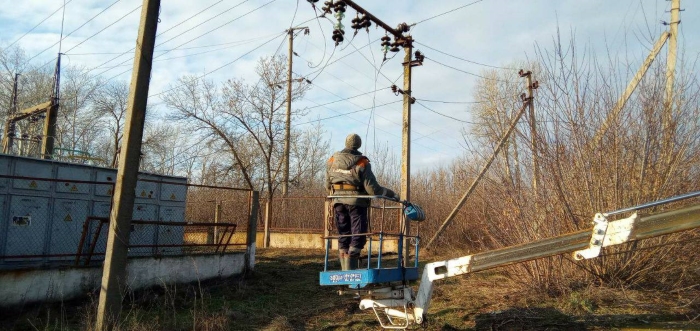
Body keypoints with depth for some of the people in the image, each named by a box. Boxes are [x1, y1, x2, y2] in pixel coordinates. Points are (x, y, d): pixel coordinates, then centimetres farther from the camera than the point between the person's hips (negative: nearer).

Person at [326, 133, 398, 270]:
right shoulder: (361, 163, -11)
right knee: (358, 235, 3)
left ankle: (345, 269, 15)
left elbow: (328, 184, 12)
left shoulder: (332, 160, 4)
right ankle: (351, 271, -2)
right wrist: (391, 194, -4)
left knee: (343, 235, 13)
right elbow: (372, 188, -14)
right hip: (356, 202, -5)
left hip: (338, 201, 5)